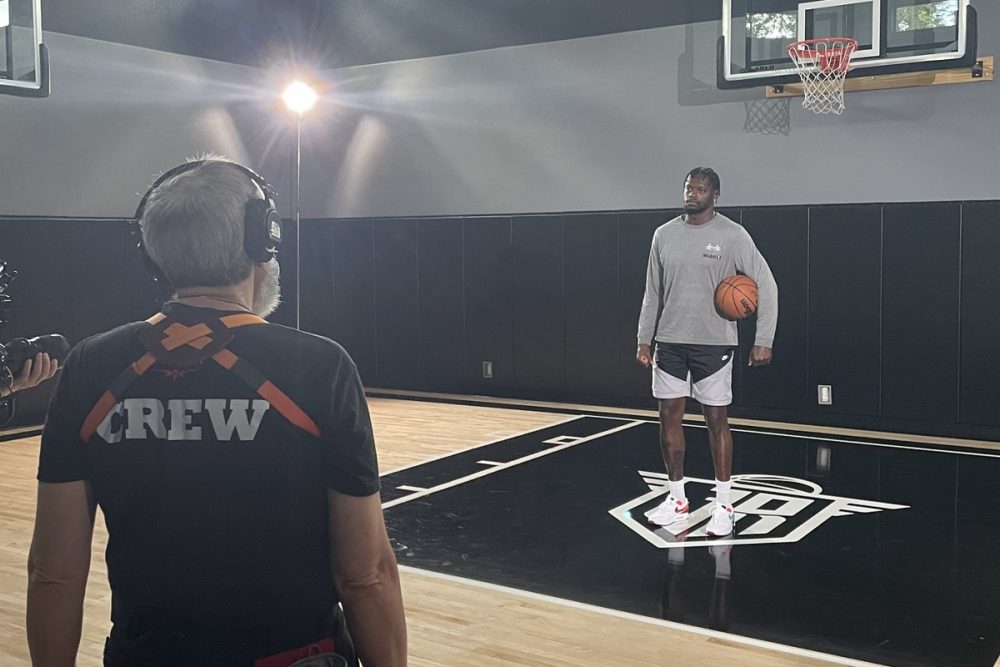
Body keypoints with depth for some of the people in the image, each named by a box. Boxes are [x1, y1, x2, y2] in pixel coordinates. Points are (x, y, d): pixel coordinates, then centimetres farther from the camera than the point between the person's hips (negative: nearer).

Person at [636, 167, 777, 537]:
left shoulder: (732, 235, -8)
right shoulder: (664, 234, 5)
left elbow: (766, 285, -8)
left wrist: (764, 340, -13)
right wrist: (644, 338, 9)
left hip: (714, 343, -4)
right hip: (670, 341, 4)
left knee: (716, 419, 1)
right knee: (669, 416, 7)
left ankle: (723, 505, 11)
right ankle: (677, 500, 20)